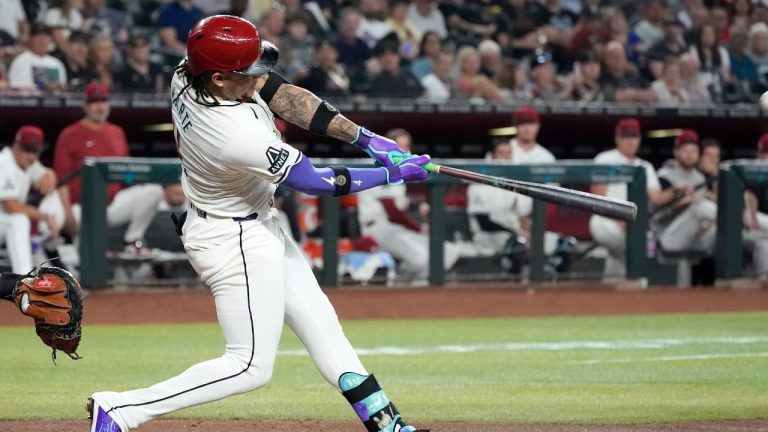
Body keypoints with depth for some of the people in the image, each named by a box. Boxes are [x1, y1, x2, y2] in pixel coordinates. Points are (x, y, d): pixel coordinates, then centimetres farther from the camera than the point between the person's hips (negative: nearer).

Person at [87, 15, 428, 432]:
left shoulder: (187, 73, -14)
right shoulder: (237, 136, -37)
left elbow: (282, 94, -5)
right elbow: (313, 181, -24)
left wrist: (363, 137, -8)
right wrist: (392, 174, -13)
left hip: (258, 225, 10)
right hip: (236, 241, -10)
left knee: (318, 321, 16)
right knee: (251, 365, -3)